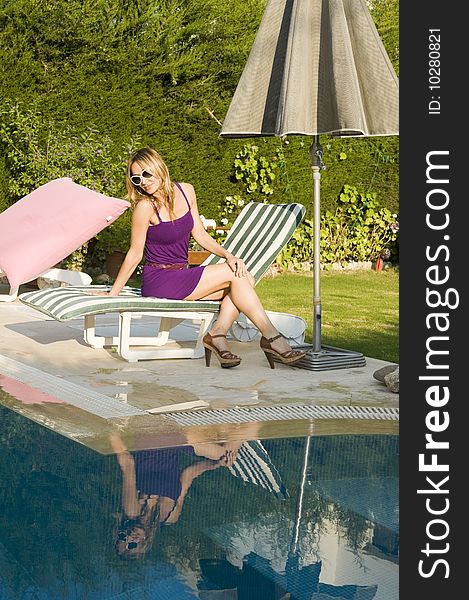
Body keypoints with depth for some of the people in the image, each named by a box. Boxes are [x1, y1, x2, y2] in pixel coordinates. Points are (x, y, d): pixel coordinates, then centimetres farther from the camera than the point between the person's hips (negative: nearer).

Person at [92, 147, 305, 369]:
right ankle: (270, 336, -13)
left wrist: (228, 255, -3)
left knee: (245, 279, -11)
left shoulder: (186, 191, 4)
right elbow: (134, 254, -7)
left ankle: (217, 334, -17)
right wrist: (112, 294, -4)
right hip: (159, 282, -7)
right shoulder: (145, 206, -15)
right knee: (235, 274, -15)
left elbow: (199, 234, 11)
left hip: (181, 276, 7)